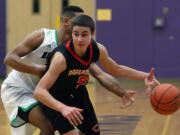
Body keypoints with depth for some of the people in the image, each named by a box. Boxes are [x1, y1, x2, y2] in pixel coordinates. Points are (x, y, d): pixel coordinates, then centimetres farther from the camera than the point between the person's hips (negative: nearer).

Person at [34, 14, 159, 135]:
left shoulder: (98, 50, -20)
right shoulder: (61, 57, -39)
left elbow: (116, 69, 4)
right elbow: (39, 91, -46)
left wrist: (145, 76, -4)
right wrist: (63, 108, -62)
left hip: (76, 94, 7)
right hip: (55, 99, -6)